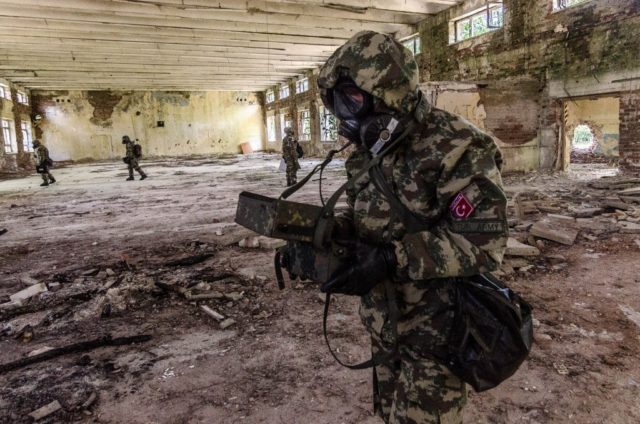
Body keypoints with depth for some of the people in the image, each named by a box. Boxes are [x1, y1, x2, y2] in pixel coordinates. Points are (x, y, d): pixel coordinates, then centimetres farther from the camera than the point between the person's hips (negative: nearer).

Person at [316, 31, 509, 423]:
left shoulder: (458, 150, -21)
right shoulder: (373, 151, 3)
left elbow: (483, 242, -25)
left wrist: (391, 260, -30)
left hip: (435, 329, -7)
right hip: (384, 321, 7)